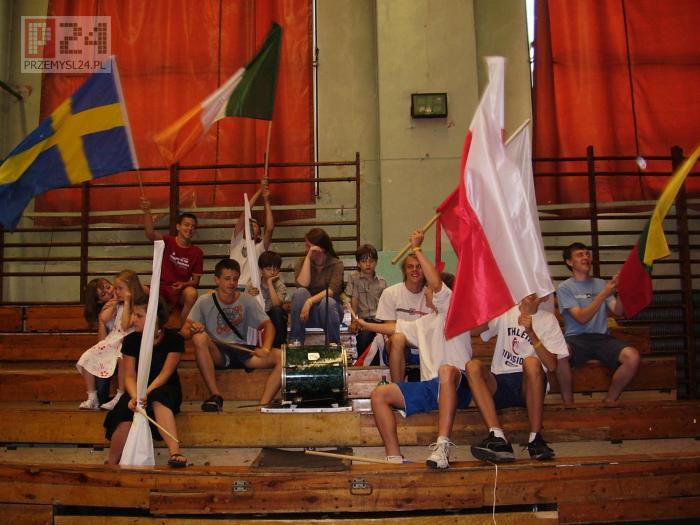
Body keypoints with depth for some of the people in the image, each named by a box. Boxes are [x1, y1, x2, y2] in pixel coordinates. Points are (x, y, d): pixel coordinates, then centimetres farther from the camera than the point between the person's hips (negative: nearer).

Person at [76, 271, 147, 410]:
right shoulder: (118, 305, 15)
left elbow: (125, 325, -19)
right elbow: (104, 318, 3)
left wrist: (127, 302, -13)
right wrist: (114, 302, 6)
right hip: (112, 339, 8)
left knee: (121, 358, -39)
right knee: (87, 357, -8)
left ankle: (120, 397, -26)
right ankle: (92, 398, -2)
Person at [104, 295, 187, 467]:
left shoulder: (174, 339, -9)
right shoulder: (131, 340, 1)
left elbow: (165, 374, -13)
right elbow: (130, 376, -4)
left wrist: (146, 393, -29)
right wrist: (135, 396, -25)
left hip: (166, 390, -2)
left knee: (158, 399, -38)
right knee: (125, 414, -30)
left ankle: (175, 451, -47)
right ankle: (111, 465, -17)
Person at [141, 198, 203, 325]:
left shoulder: (197, 252, 1)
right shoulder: (167, 242, -1)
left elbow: (196, 280, 5)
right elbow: (151, 233, -23)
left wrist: (184, 284, -17)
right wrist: (147, 212, -40)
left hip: (180, 291, 0)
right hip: (160, 288, 0)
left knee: (191, 293, -33)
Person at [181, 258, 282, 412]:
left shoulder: (247, 301, 4)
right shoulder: (204, 302, 0)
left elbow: (268, 325, 0)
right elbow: (185, 331, -3)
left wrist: (265, 349, -20)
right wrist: (192, 330, -29)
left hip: (243, 353, 1)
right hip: (217, 354, -1)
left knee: (282, 357, -22)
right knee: (199, 337, -33)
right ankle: (216, 396, -25)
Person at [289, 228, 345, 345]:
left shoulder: (336, 264, -4)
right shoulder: (302, 263, 3)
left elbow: (332, 290, -19)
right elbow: (303, 284, -17)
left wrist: (310, 301, -31)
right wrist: (308, 258, -17)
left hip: (329, 310, -2)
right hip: (308, 313, 2)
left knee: (327, 302, -35)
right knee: (300, 292, -28)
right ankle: (296, 342, -21)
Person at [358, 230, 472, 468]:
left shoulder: (453, 310, 2)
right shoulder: (424, 322, 29)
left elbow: (436, 282, -16)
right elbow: (396, 328, 43)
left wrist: (417, 249, -12)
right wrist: (367, 325, 46)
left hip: (455, 387, -8)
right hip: (428, 387, 8)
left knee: (446, 369, -43)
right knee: (379, 394, -7)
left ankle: (442, 447, -46)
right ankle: (394, 457, -17)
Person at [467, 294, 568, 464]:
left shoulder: (548, 319, 7)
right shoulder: (504, 311, 11)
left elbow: (552, 365, -5)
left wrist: (531, 332, -14)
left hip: (529, 386, -2)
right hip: (499, 385, 2)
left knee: (531, 362, -33)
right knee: (473, 366, -27)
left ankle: (535, 438, -25)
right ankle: (498, 438, -38)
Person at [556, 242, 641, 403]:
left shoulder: (601, 284, 17)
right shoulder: (564, 287, 4)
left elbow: (618, 311, 3)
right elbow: (581, 318, -9)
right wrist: (604, 294, -18)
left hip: (602, 337, 4)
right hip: (576, 338, -4)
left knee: (633, 356, -26)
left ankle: (609, 402, -6)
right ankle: (568, 402, -15)